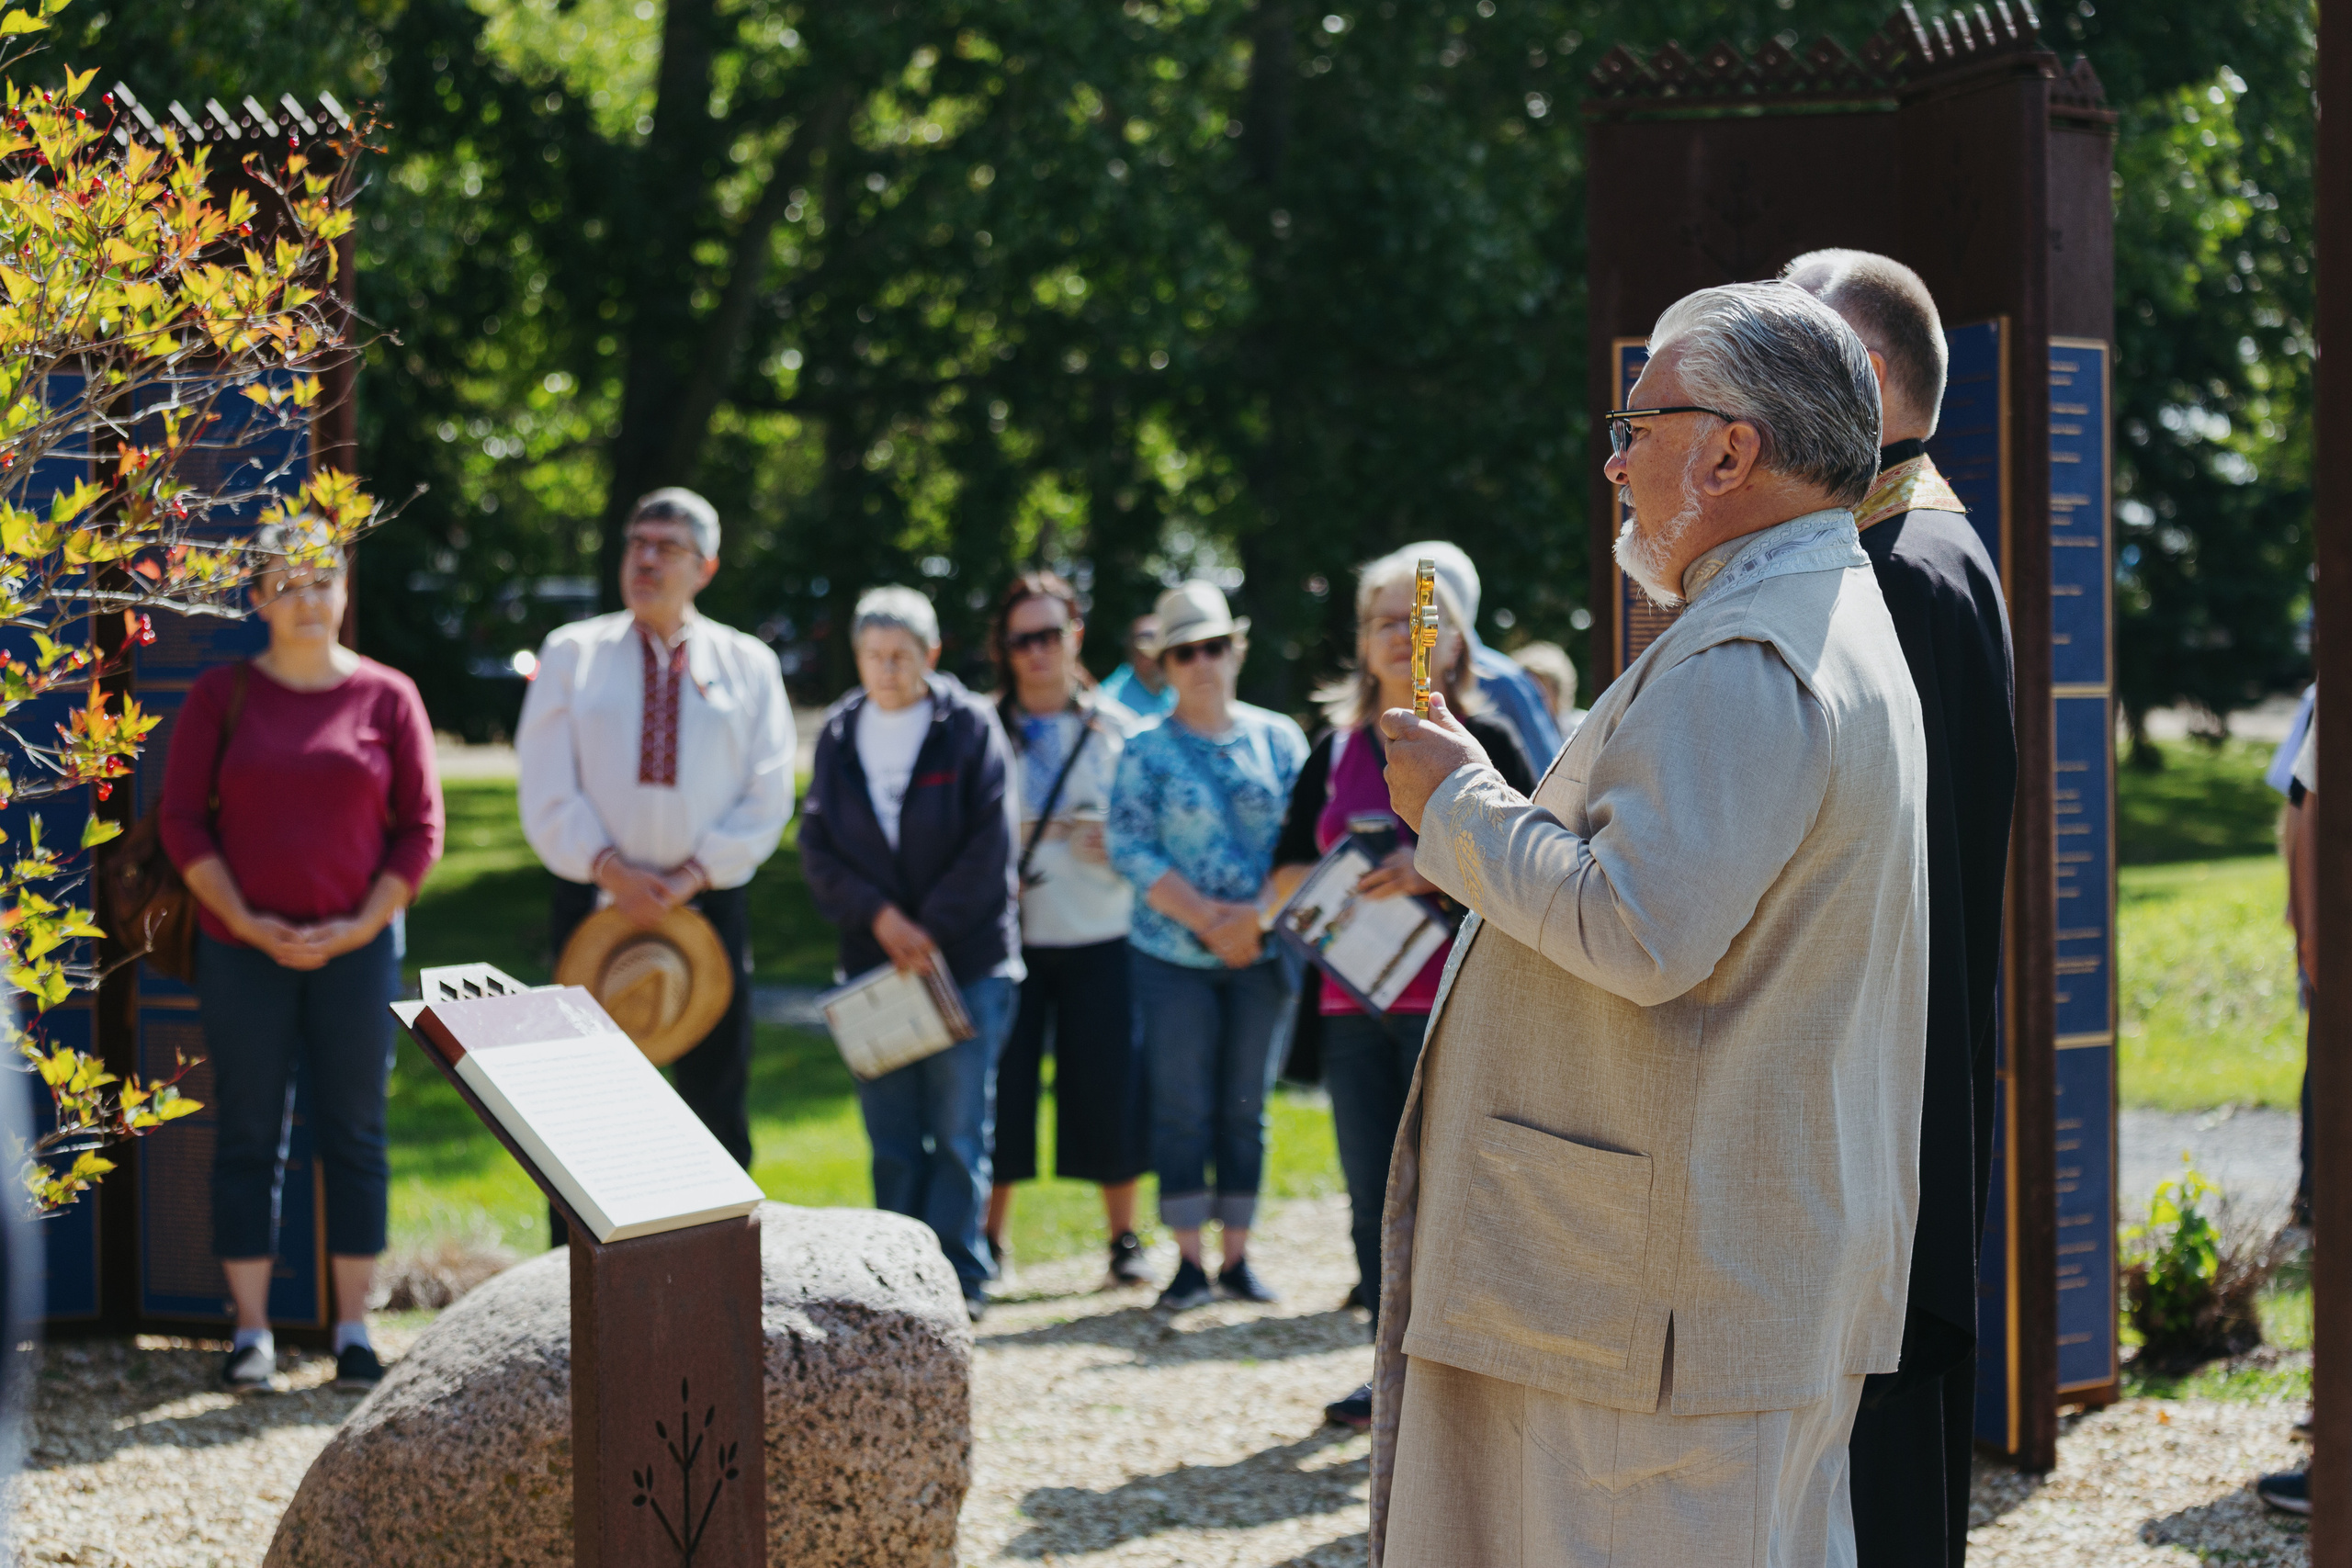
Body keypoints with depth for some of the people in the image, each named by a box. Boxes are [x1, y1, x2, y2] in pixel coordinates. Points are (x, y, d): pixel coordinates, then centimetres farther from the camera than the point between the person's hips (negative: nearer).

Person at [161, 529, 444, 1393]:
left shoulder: (387, 697, 2)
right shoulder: (222, 694, 3)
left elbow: (420, 828, 3)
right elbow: (181, 818, 1)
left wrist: (361, 926, -8)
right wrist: (248, 923, -9)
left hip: (355, 950, 0)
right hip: (243, 953, 0)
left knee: (354, 1135, 4)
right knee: (247, 1136, 3)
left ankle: (353, 1328, 11)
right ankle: (251, 1329, 9)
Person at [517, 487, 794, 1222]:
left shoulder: (748, 664, 8)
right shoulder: (572, 653, 6)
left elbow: (766, 798, 1)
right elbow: (546, 793, -1)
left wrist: (692, 874, -12)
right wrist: (611, 870, -14)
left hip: (708, 905, 1)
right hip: (593, 903, -1)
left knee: (715, 1104, 3)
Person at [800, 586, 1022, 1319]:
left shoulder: (970, 725, -2)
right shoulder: (839, 734, 8)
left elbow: (990, 845, -6)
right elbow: (817, 846, 5)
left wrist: (932, 930, -11)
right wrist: (879, 916, -9)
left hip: (967, 958, -3)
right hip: (873, 959, 3)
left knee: (959, 1128, -2)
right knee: (891, 1133, 5)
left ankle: (960, 1274, 2)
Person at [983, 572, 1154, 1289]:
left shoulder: (1118, 731, 8)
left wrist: (1119, 845, -10)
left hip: (1100, 935, 0)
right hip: (1010, 935, 0)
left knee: (1109, 1086, 0)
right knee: (1002, 1085, -2)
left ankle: (1124, 1239, 13)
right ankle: (989, 1240, 10)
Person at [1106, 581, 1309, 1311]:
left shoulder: (1278, 738, 6)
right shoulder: (1147, 752, 2)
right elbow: (1131, 850, -6)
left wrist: (1260, 913, -14)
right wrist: (1204, 915, -15)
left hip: (1263, 954, 2)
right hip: (1175, 956, -2)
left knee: (1246, 1107, 5)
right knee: (1182, 1107, -2)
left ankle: (1236, 1257, 10)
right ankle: (1189, 1261, 2)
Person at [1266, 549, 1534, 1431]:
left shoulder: (1483, 742, 2)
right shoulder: (1336, 750, 15)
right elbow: (1284, 877, 14)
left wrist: (1432, 875, -20)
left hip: (1454, 999, -5)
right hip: (1354, 1002, 5)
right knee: (1373, 1195, 6)